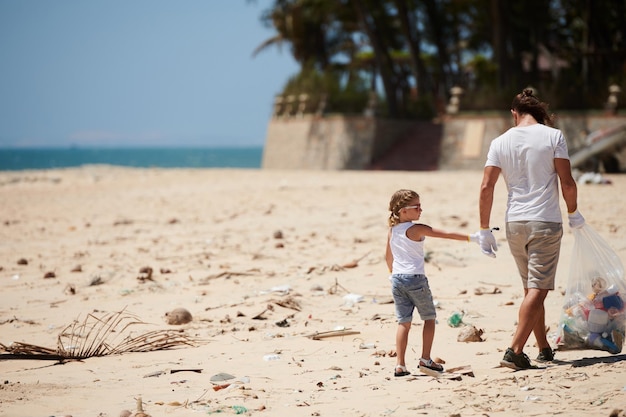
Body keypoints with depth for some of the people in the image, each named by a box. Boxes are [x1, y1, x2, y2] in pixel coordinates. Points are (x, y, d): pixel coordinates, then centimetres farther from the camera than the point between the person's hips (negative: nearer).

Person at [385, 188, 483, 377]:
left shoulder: (392, 231, 9)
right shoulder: (416, 229, -10)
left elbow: (388, 256, 20)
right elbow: (446, 234, -13)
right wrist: (470, 237, -12)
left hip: (397, 278, 6)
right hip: (415, 278, -6)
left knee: (404, 322, 7)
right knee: (429, 318, 10)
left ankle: (400, 365, -1)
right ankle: (426, 360, 9)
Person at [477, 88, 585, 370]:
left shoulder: (501, 142, 4)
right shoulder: (553, 136, -4)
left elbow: (486, 188, -1)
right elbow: (567, 182, -7)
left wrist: (484, 230, 4)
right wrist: (573, 213, 10)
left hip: (514, 223, 4)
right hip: (546, 221, -4)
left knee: (531, 289, 17)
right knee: (538, 289, -6)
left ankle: (544, 349, 24)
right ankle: (514, 351, -16)